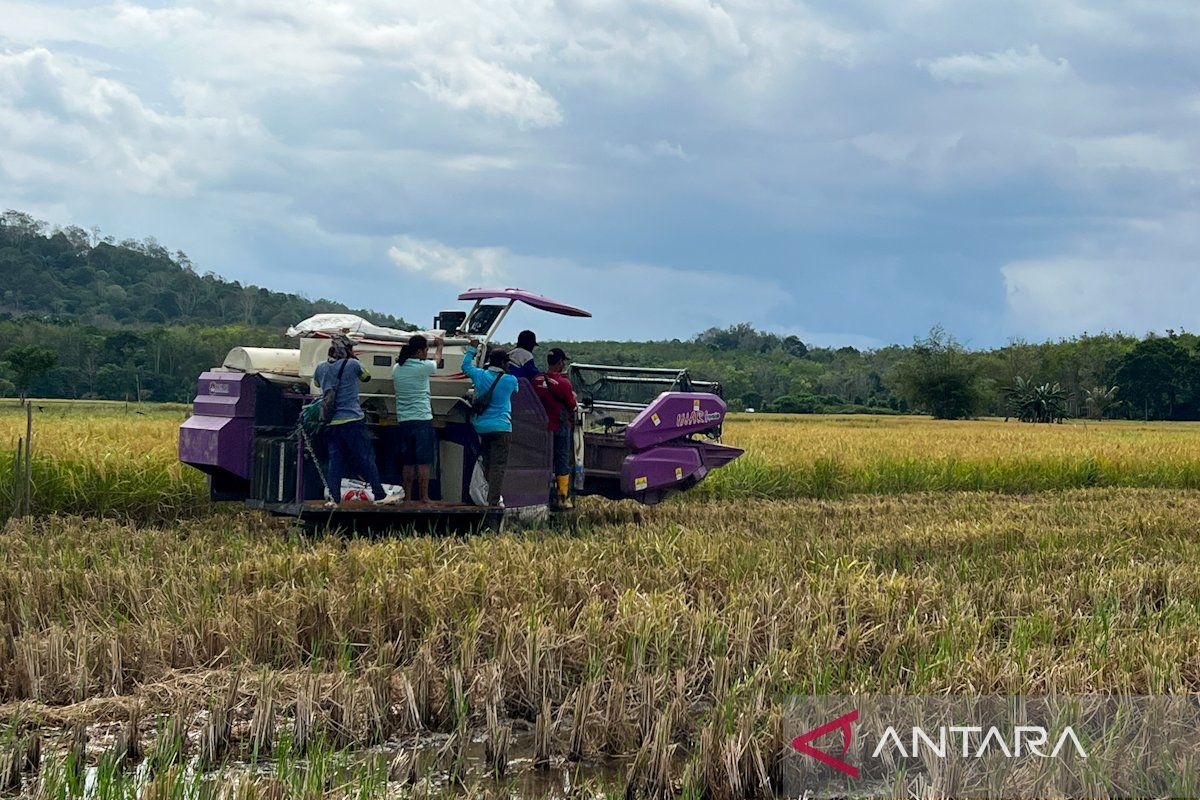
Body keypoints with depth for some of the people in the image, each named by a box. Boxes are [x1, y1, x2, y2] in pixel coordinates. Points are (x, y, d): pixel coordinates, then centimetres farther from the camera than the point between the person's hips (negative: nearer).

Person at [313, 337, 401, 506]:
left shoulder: (321, 368, 7)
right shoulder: (353, 364, -6)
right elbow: (366, 377, 13)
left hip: (330, 423, 4)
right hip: (352, 421, -4)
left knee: (335, 460, 6)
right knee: (366, 458, 1)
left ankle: (333, 497, -2)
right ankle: (380, 495, 2)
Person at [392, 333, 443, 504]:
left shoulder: (397, 368, 7)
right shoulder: (423, 367, -8)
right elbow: (437, 360, 13)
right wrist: (440, 345, 33)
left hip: (403, 421, 6)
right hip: (422, 419, -6)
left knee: (408, 463, 10)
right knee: (424, 462, -3)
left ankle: (408, 498, 11)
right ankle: (424, 498, -4)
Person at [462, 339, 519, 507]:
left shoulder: (479, 375, 1)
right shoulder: (510, 380, -6)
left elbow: (465, 365, 20)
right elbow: (516, 391, 17)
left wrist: (472, 348, 32)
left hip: (481, 427, 5)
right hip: (501, 427, -5)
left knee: (487, 463, 16)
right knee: (498, 465, -6)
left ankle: (491, 496, 21)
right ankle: (494, 500, -14)